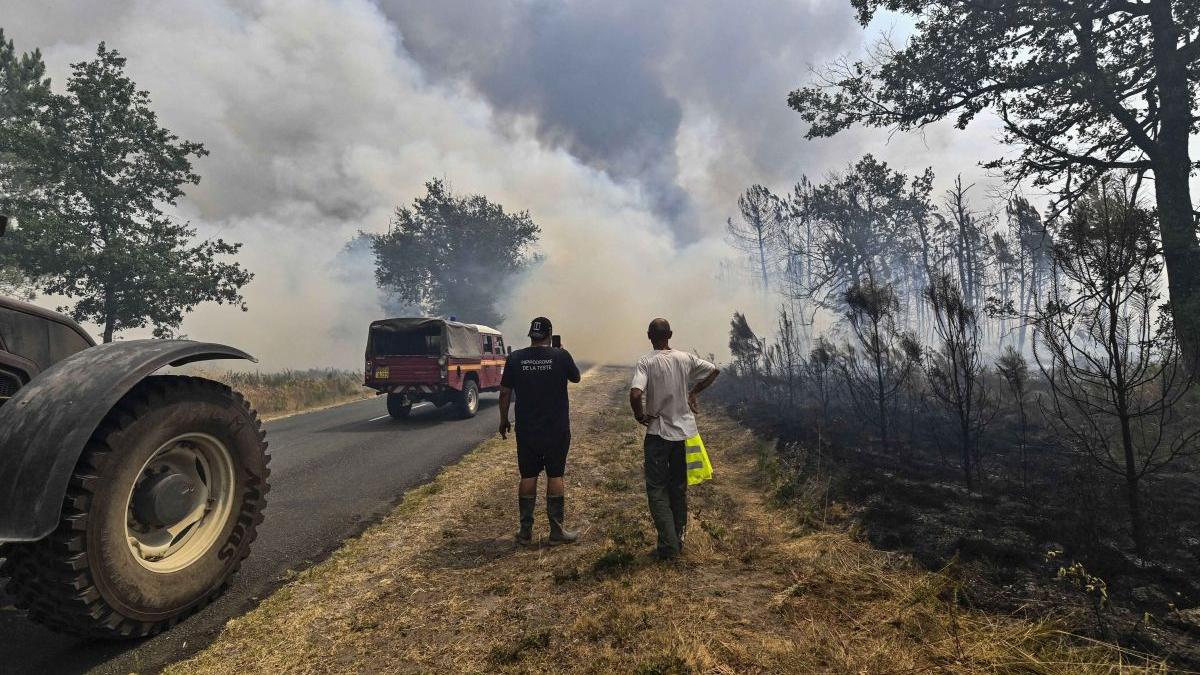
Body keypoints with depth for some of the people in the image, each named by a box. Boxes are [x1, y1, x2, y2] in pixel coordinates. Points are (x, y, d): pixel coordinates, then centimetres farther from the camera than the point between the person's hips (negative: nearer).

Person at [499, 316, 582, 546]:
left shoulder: (515, 358, -4)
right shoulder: (561, 356, -9)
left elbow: (504, 393, 1)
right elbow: (576, 378, 9)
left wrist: (503, 420, 13)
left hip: (526, 430, 2)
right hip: (557, 430, -1)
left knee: (528, 477, 10)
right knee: (555, 476, 7)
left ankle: (525, 531, 17)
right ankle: (557, 531, 13)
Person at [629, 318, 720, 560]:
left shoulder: (646, 362, -15)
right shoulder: (686, 358, -1)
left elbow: (635, 394, -29)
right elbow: (714, 370, 9)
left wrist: (640, 415, -11)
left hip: (658, 433, -5)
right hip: (684, 430, 5)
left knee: (657, 489, 4)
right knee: (679, 487, 17)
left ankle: (668, 546, -2)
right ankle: (678, 539, 26)